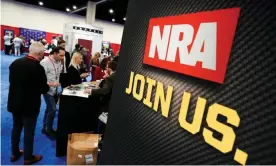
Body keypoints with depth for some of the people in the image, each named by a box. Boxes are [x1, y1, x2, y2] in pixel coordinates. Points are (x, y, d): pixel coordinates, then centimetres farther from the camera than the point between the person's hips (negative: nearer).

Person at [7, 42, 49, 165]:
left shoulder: (15, 62, -4)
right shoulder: (38, 68, -24)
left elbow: (11, 80, 9)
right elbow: (43, 89, -16)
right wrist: (48, 85, 5)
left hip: (15, 102, 7)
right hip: (30, 105, -6)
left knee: (16, 127, 22)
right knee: (29, 131, 9)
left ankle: (15, 153, 38)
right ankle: (28, 157, 25)